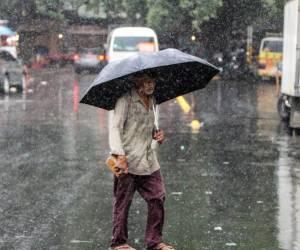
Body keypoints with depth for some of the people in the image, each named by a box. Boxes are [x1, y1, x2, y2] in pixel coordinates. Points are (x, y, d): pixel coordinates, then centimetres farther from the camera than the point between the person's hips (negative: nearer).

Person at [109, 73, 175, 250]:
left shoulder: (152, 101, 15)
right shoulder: (126, 100, -8)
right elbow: (115, 127, -15)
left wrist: (157, 134, 6)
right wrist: (119, 154, -27)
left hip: (149, 161, 7)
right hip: (127, 162, -7)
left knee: (157, 198, 2)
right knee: (123, 202, 1)